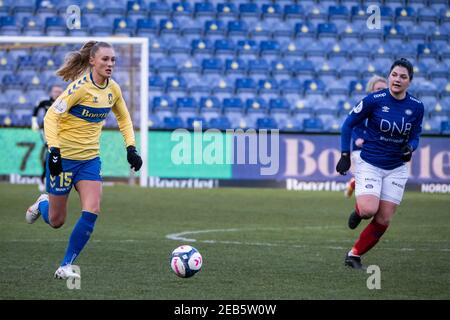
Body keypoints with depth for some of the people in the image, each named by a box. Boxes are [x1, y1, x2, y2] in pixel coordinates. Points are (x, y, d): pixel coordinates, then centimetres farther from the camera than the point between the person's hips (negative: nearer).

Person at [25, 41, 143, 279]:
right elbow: (51, 116, -21)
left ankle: (66, 266, -4)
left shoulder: (113, 89, 1)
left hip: (90, 159, 5)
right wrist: (54, 150, -29)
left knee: (92, 212, -15)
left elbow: (123, 118, 18)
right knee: (56, 221, 5)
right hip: (64, 157, -5)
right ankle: (42, 204, 43)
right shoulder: (81, 87, -19)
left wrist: (130, 148, 7)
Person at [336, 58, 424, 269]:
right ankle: (359, 211, 14)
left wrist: (410, 148, -13)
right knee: (369, 210, -23)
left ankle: (354, 255, 16)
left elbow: (415, 136, 10)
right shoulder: (374, 100, -13)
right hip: (369, 164, -3)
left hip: (396, 169, 3)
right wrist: (345, 156, -7)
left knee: (383, 221, -2)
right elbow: (348, 124, -3)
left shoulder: (416, 107, -3)